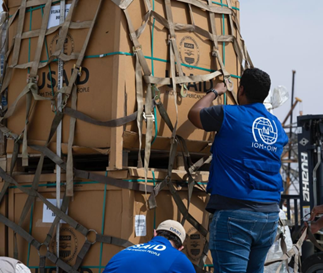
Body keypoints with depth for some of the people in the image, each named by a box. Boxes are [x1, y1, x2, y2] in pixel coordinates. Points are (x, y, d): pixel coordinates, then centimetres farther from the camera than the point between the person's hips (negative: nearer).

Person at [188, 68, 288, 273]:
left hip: (235, 212, -6)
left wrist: (214, 92, 29)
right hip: (269, 214, 6)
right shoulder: (276, 126, 12)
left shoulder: (229, 116, -5)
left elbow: (194, 114, 12)